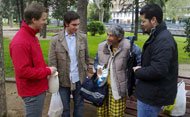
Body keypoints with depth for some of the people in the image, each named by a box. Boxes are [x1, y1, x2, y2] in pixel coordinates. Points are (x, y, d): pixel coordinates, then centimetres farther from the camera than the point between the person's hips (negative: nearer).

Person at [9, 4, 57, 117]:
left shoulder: (32, 36, 6)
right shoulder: (20, 42, -24)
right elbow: (23, 71, -26)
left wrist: (45, 67, 1)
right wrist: (48, 71, -18)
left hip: (39, 88, 9)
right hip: (33, 92, -9)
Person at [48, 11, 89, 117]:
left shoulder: (83, 37, -3)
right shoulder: (56, 40, -9)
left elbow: (86, 57, 6)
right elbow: (52, 63, -6)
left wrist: (86, 73, 8)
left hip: (79, 79, 2)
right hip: (63, 80, -1)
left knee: (79, 105, 17)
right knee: (64, 108, 16)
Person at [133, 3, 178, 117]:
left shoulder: (163, 40, -23)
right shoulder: (158, 36, 10)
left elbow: (157, 70, -30)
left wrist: (138, 72, -14)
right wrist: (141, 68, 3)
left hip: (153, 95, -10)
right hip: (152, 92, 10)